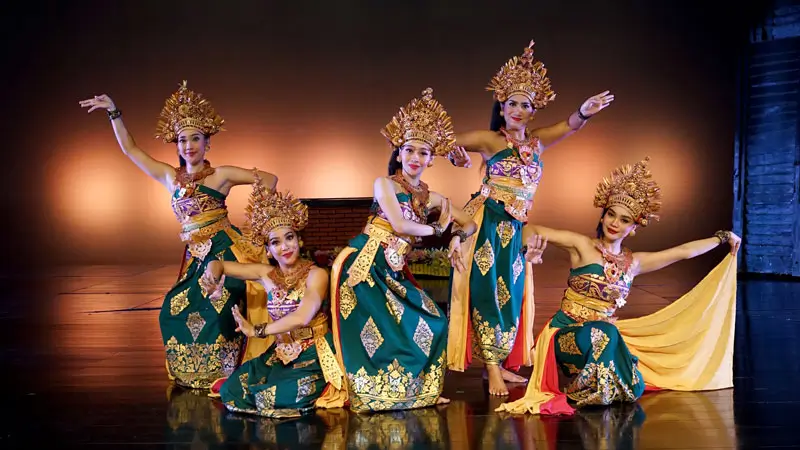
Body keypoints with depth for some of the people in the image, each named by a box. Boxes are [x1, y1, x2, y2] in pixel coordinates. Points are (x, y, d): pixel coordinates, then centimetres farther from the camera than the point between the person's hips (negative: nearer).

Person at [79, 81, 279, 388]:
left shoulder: (221, 175, -2)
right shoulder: (171, 177, 12)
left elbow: (269, 179, -2)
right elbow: (130, 149, 15)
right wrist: (114, 113, 10)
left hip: (225, 251, -5)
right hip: (195, 257, 6)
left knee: (217, 312, -15)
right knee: (177, 311, 0)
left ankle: (226, 379, -2)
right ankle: (200, 378, 14)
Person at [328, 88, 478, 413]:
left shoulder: (430, 198, 14)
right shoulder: (384, 184, -3)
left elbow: (470, 223, 18)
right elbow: (399, 225, -15)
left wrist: (457, 238, -5)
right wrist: (437, 229, 0)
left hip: (394, 272, 6)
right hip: (364, 266, -6)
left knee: (431, 322, 4)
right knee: (375, 328, -11)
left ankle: (419, 390, 16)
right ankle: (367, 395, 3)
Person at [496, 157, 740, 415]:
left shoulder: (634, 262, 9)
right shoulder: (582, 246, -5)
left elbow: (684, 251, 18)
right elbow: (532, 229, -13)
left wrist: (722, 238, 23)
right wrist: (532, 241, -36)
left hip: (604, 334, 5)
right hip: (567, 332, -5)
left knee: (634, 389, -16)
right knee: (602, 333, -38)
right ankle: (579, 393, -15)